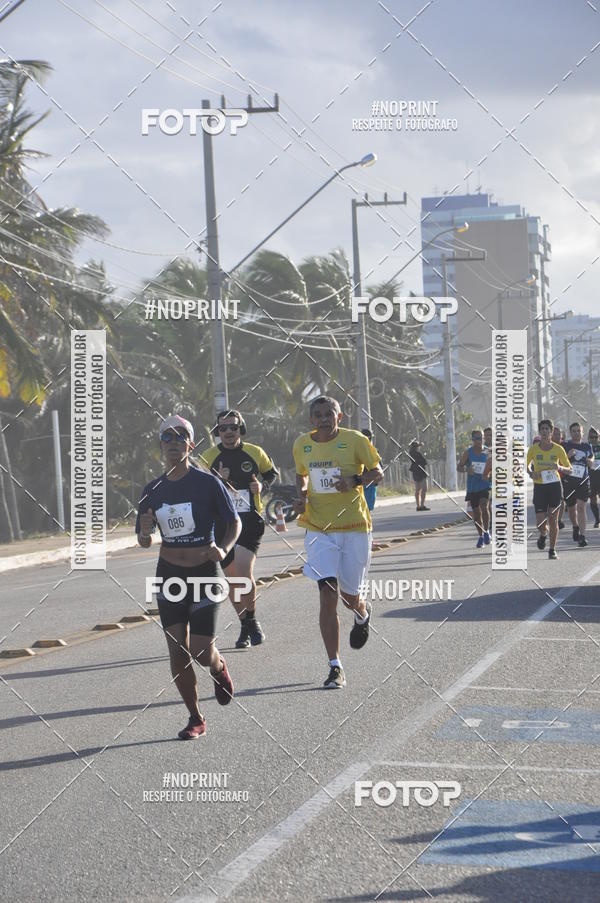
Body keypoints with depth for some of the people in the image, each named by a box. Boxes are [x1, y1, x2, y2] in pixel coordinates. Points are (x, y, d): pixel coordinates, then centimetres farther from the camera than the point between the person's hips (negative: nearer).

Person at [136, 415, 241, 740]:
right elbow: (144, 541, 9)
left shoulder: (208, 483, -9)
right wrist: (145, 532, -15)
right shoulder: (153, 490, 3)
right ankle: (195, 719, 15)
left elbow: (234, 523, -1)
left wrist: (223, 548, -20)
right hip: (169, 575, 4)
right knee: (178, 653, 0)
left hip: (205, 573, -3)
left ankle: (219, 667, 31)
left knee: (201, 652, -7)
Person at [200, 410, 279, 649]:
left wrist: (262, 485, -1)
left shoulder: (254, 453, 3)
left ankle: (252, 620, 5)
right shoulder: (208, 457, 2)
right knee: (232, 578, 6)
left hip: (250, 521, -2)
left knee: (245, 573, -15)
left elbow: (272, 473, 20)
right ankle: (245, 627, 19)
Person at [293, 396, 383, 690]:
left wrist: (354, 481, -19)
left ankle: (363, 613, 46)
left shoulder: (355, 440, -6)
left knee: (349, 596, 5)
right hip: (319, 530, 2)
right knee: (327, 595, -10)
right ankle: (335, 667, -6)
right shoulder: (302, 445, 5)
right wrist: (301, 495, 2)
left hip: (354, 527, -2)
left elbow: (377, 473, 1)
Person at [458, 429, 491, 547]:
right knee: (476, 512, 6)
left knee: (484, 507, -22)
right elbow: (459, 467, -1)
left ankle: (486, 531, -5)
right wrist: (466, 469, -22)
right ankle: (481, 535, 22)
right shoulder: (468, 452, -1)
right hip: (472, 487, 1)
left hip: (485, 485, -1)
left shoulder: (487, 453, 1)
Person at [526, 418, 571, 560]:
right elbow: (526, 465, 11)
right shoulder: (533, 448, -2)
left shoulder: (558, 449, -2)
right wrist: (531, 473, -10)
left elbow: (568, 469, 5)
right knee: (540, 523, -5)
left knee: (553, 519, -2)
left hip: (555, 486, 0)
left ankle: (552, 549, 13)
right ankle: (543, 534, 32)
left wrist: (560, 468, -16)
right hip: (539, 487, 0)